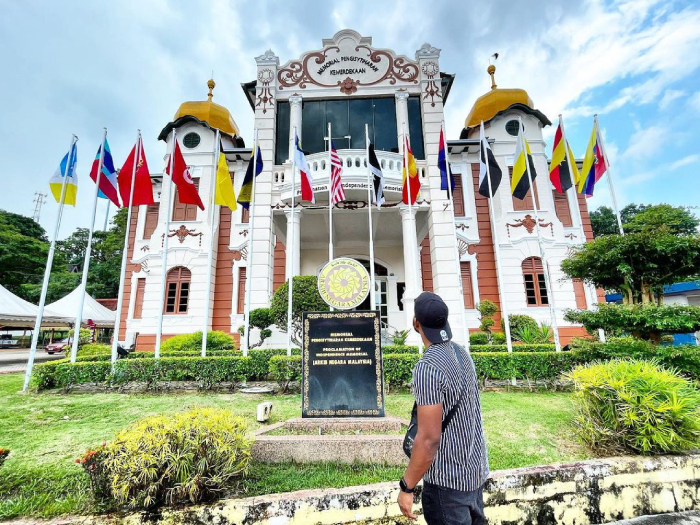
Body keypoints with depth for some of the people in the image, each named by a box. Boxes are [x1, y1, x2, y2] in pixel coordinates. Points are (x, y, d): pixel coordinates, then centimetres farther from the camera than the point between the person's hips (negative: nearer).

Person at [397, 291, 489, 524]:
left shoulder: (427, 367, -27)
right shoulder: (462, 353, -1)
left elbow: (429, 439, -25)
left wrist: (406, 487, -14)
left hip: (448, 478, -8)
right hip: (475, 469, 8)